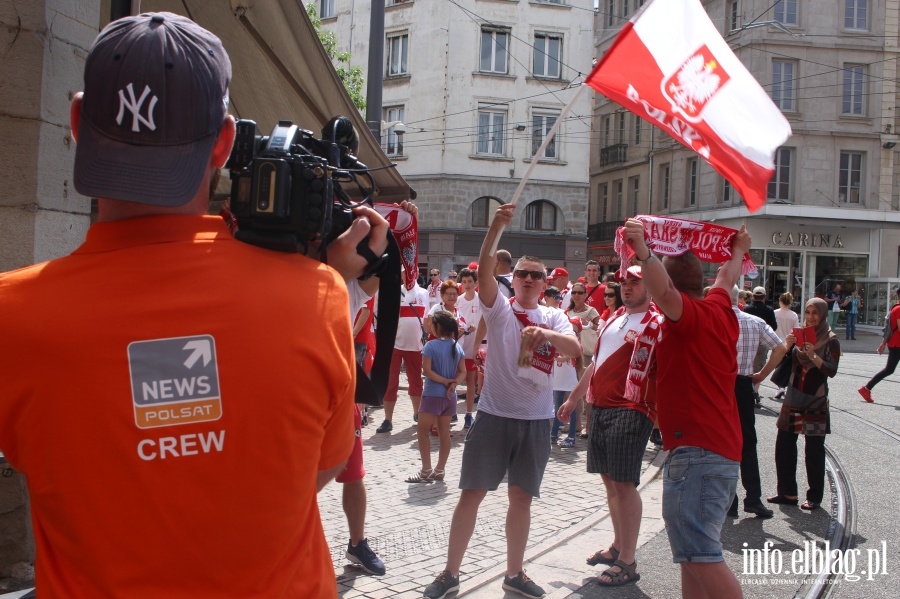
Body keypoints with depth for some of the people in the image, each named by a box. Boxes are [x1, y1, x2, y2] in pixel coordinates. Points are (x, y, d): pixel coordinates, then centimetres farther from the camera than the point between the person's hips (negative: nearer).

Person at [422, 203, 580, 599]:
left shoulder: (553, 318, 5)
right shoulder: (499, 308, -1)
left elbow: (576, 349, -13)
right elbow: (484, 270, -19)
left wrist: (547, 334, -33)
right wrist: (496, 227, -31)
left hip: (536, 419, 2)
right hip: (494, 415, -2)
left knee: (521, 497, 11)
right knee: (472, 493, 1)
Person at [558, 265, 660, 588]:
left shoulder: (656, 324, -7)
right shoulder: (613, 318, 17)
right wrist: (573, 398, 26)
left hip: (630, 411, -8)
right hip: (601, 406, 8)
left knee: (624, 483, -7)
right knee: (609, 479, 15)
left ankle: (628, 562, 3)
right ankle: (618, 545, 30)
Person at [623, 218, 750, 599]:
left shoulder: (688, 314, -10)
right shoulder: (720, 309, 14)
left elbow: (664, 292, -34)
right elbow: (726, 279, 35)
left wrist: (643, 252, -45)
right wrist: (738, 250, 53)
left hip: (696, 450, -10)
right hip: (722, 449, 10)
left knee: (699, 554, -13)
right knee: (694, 552, 17)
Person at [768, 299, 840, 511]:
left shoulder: (830, 340, -4)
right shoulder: (799, 334, 8)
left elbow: (832, 370, -14)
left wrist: (813, 356, -29)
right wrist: (786, 346, -14)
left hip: (815, 402, -5)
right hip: (793, 399, 5)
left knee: (814, 451, 1)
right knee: (784, 446, 5)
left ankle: (814, 497, 11)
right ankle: (788, 493, 15)